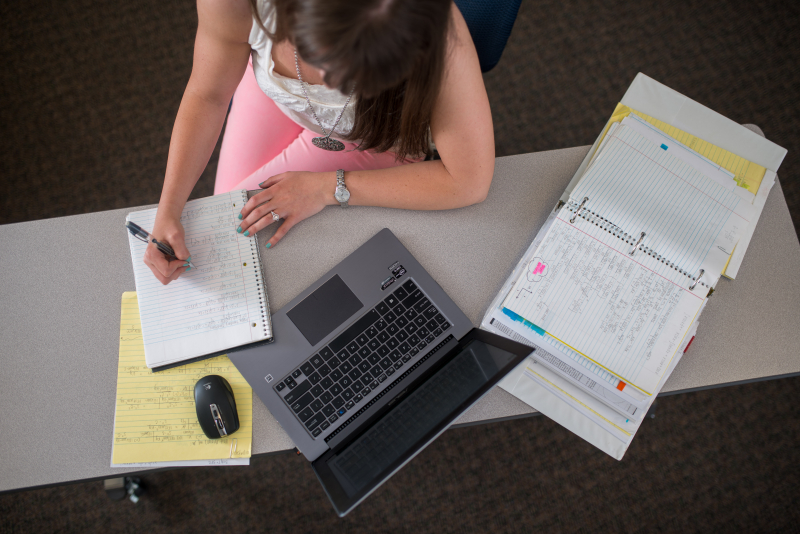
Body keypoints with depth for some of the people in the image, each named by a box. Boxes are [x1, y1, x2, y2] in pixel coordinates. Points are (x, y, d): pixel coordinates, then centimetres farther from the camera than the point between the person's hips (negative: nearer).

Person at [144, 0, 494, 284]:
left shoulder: (435, 33, -46)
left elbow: (469, 182, -37)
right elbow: (207, 95, -18)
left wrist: (327, 189, -31)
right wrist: (168, 212, -26)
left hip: (374, 138, -2)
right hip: (275, 95, 3)